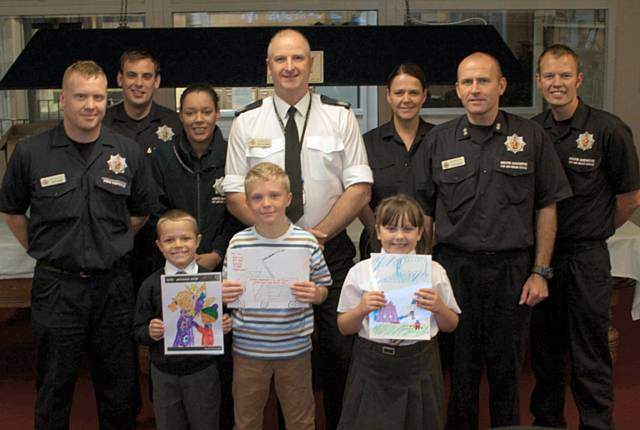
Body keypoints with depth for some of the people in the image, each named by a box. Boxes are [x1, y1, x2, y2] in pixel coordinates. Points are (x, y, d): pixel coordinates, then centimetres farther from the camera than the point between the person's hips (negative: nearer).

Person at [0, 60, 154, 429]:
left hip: (113, 284, 2)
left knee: (120, 392, 14)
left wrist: (110, 247, 8)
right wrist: (42, 250, 4)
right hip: (56, 287, -1)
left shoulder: (129, 152, 1)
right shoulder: (31, 153, -5)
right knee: (54, 392, 12)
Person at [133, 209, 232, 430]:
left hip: (203, 371, -1)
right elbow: (138, 331, 1)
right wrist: (150, 333, -19)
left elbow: (225, 318, 4)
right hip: (164, 373, 1)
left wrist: (226, 325, -17)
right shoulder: (151, 285, -3)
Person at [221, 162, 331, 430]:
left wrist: (314, 294, -19)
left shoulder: (307, 242, -7)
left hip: (295, 347, -1)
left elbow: (323, 290, 2)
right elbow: (226, 291, 6)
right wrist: (223, 295, -16)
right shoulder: (238, 243, -3)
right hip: (248, 347, 1)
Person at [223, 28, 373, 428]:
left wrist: (318, 235, -13)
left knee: (340, 348, 1)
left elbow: (360, 188, -3)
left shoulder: (341, 117, 2)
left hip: (332, 249, 0)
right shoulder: (247, 122, 3)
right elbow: (235, 195, 1)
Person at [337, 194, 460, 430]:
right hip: (373, 367, 0)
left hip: (419, 366, 1)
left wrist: (439, 308, -13)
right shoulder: (359, 272, -3)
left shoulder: (434, 271, 0)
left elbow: (450, 326, 7)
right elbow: (344, 327, 2)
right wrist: (361, 309, -17)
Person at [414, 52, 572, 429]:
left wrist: (541, 272, 0)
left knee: (507, 367, 10)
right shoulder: (438, 140, 3)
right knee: (459, 366, 9)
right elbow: (424, 212, 7)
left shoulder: (531, 137, 2)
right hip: (455, 267, 1)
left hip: (512, 269, 0)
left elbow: (547, 206, 4)